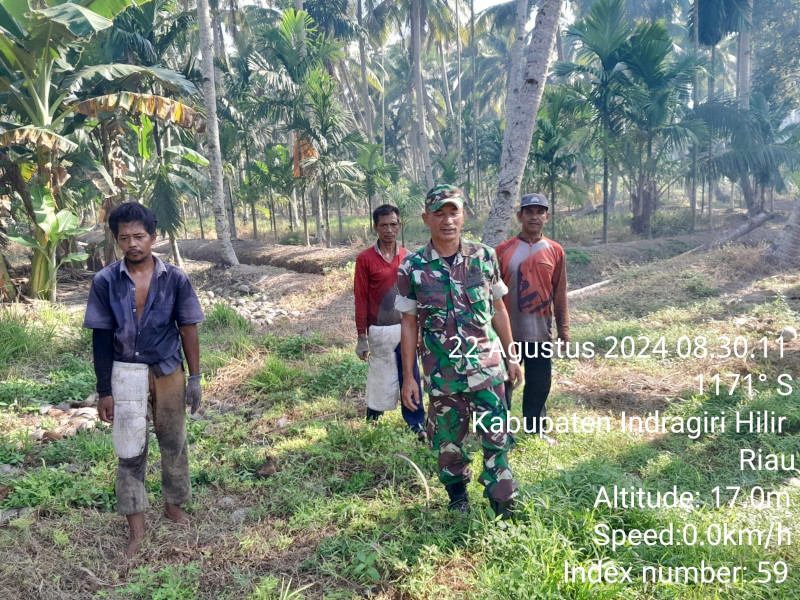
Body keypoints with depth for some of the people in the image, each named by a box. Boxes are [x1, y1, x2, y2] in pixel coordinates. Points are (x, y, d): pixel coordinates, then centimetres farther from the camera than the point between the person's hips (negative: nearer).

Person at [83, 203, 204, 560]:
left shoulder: (175, 278, -7)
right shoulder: (105, 282, -8)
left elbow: (188, 330, -1)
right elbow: (101, 338, -4)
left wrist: (195, 377, -2)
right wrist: (104, 391, -5)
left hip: (168, 373, 1)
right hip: (126, 376, -1)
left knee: (173, 443, 15)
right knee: (130, 453, 4)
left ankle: (173, 503, 37)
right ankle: (136, 528, 17)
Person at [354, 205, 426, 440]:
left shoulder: (407, 257, 4)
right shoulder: (365, 259, -7)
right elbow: (361, 299, -6)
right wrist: (361, 336, -6)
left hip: (406, 328, 3)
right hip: (380, 330, -3)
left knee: (411, 378, 7)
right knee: (380, 378, 8)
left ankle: (417, 425, 17)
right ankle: (372, 421, 28)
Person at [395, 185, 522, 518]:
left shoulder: (485, 257, -3)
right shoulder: (412, 268, -8)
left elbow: (498, 310, 6)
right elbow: (409, 324, -2)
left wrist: (511, 357, 8)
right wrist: (408, 377, -3)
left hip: (487, 368, 1)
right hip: (442, 373, 0)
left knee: (496, 437, 6)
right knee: (448, 441, 15)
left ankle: (503, 502, 25)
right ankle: (457, 496, 39)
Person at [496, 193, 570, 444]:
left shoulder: (555, 251, 2)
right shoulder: (503, 250, -4)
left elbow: (559, 295, 5)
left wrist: (563, 330, 6)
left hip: (541, 333, 2)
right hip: (507, 331, -2)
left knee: (540, 384, 11)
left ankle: (535, 429, 29)